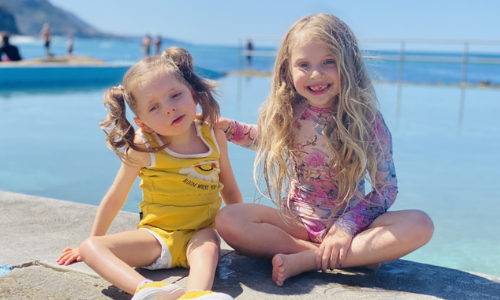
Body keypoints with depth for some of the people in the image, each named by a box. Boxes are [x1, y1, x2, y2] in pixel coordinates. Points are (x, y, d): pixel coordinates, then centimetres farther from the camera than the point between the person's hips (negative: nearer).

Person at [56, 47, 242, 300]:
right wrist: (92, 241, 12)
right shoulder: (143, 149, -9)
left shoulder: (215, 137, -3)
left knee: (207, 247, -36)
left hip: (199, 234, 0)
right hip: (155, 235, 0)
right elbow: (115, 198, 3)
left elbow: (230, 190, 13)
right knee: (90, 248, -24)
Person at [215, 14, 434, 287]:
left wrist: (347, 226, -20)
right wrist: (228, 127, 1)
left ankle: (305, 260, -25)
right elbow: (266, 139, 17)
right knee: (227, 220, -26)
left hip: (352, 222, -1)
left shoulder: (367, 121, -14)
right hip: (296, 222, 2)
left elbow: (387, 188, -9)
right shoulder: (283, 114, -7)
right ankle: (358, 256, -21)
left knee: (420, 226, -28)